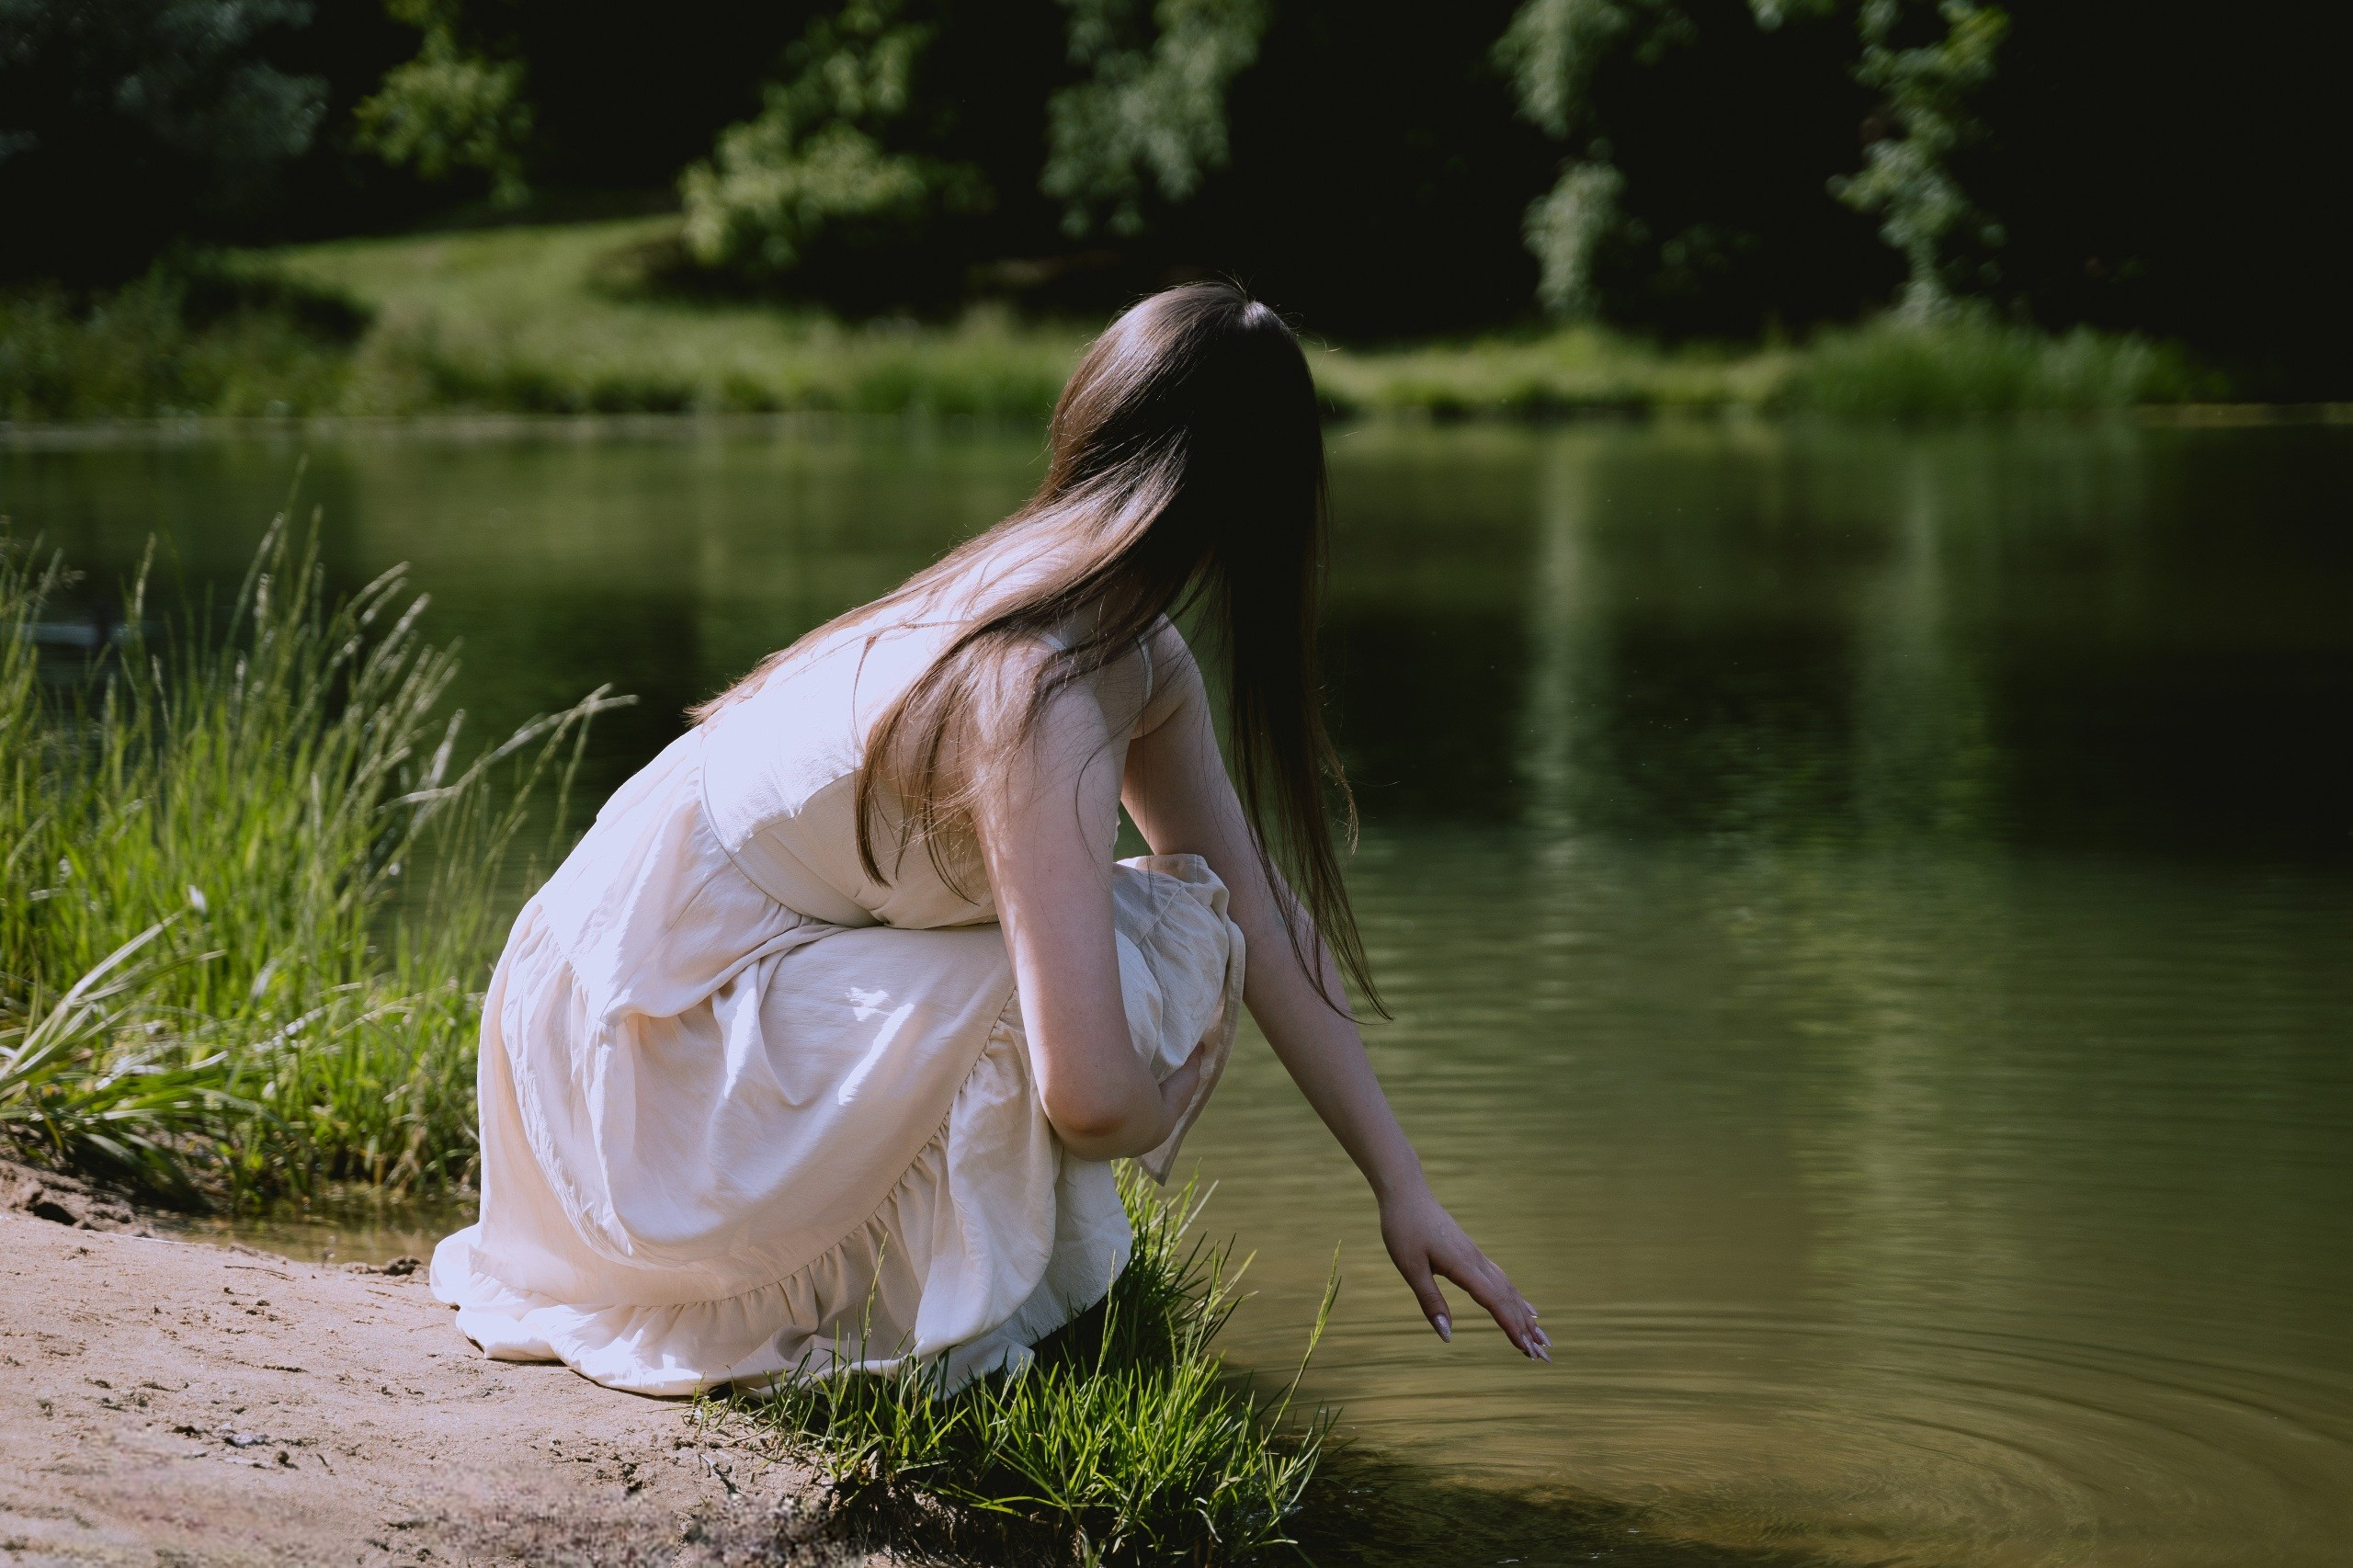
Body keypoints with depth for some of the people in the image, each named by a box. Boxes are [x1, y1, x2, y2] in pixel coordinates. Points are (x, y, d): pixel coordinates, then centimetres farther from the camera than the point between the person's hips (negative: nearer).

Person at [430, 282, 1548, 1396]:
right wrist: (1165, 1100, -10)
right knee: (1126, 960, -19)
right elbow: (1090, 1094, -34)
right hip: (646, 1043, -9)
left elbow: (1268, 927, 7)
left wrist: (1403, 1186, 6)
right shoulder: (1035, 691, -28)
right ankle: (936, 1330, -4)